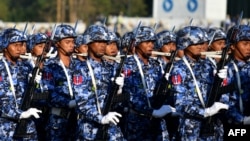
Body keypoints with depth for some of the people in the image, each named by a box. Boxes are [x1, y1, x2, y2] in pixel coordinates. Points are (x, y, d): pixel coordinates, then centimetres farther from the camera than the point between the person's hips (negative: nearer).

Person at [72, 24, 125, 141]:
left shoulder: (109, 68, 13)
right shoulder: (81, 68, -5)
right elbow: (81, 101, -14)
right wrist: (101, 118, -25)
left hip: (110, 124, 5)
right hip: (89, 125, -5)